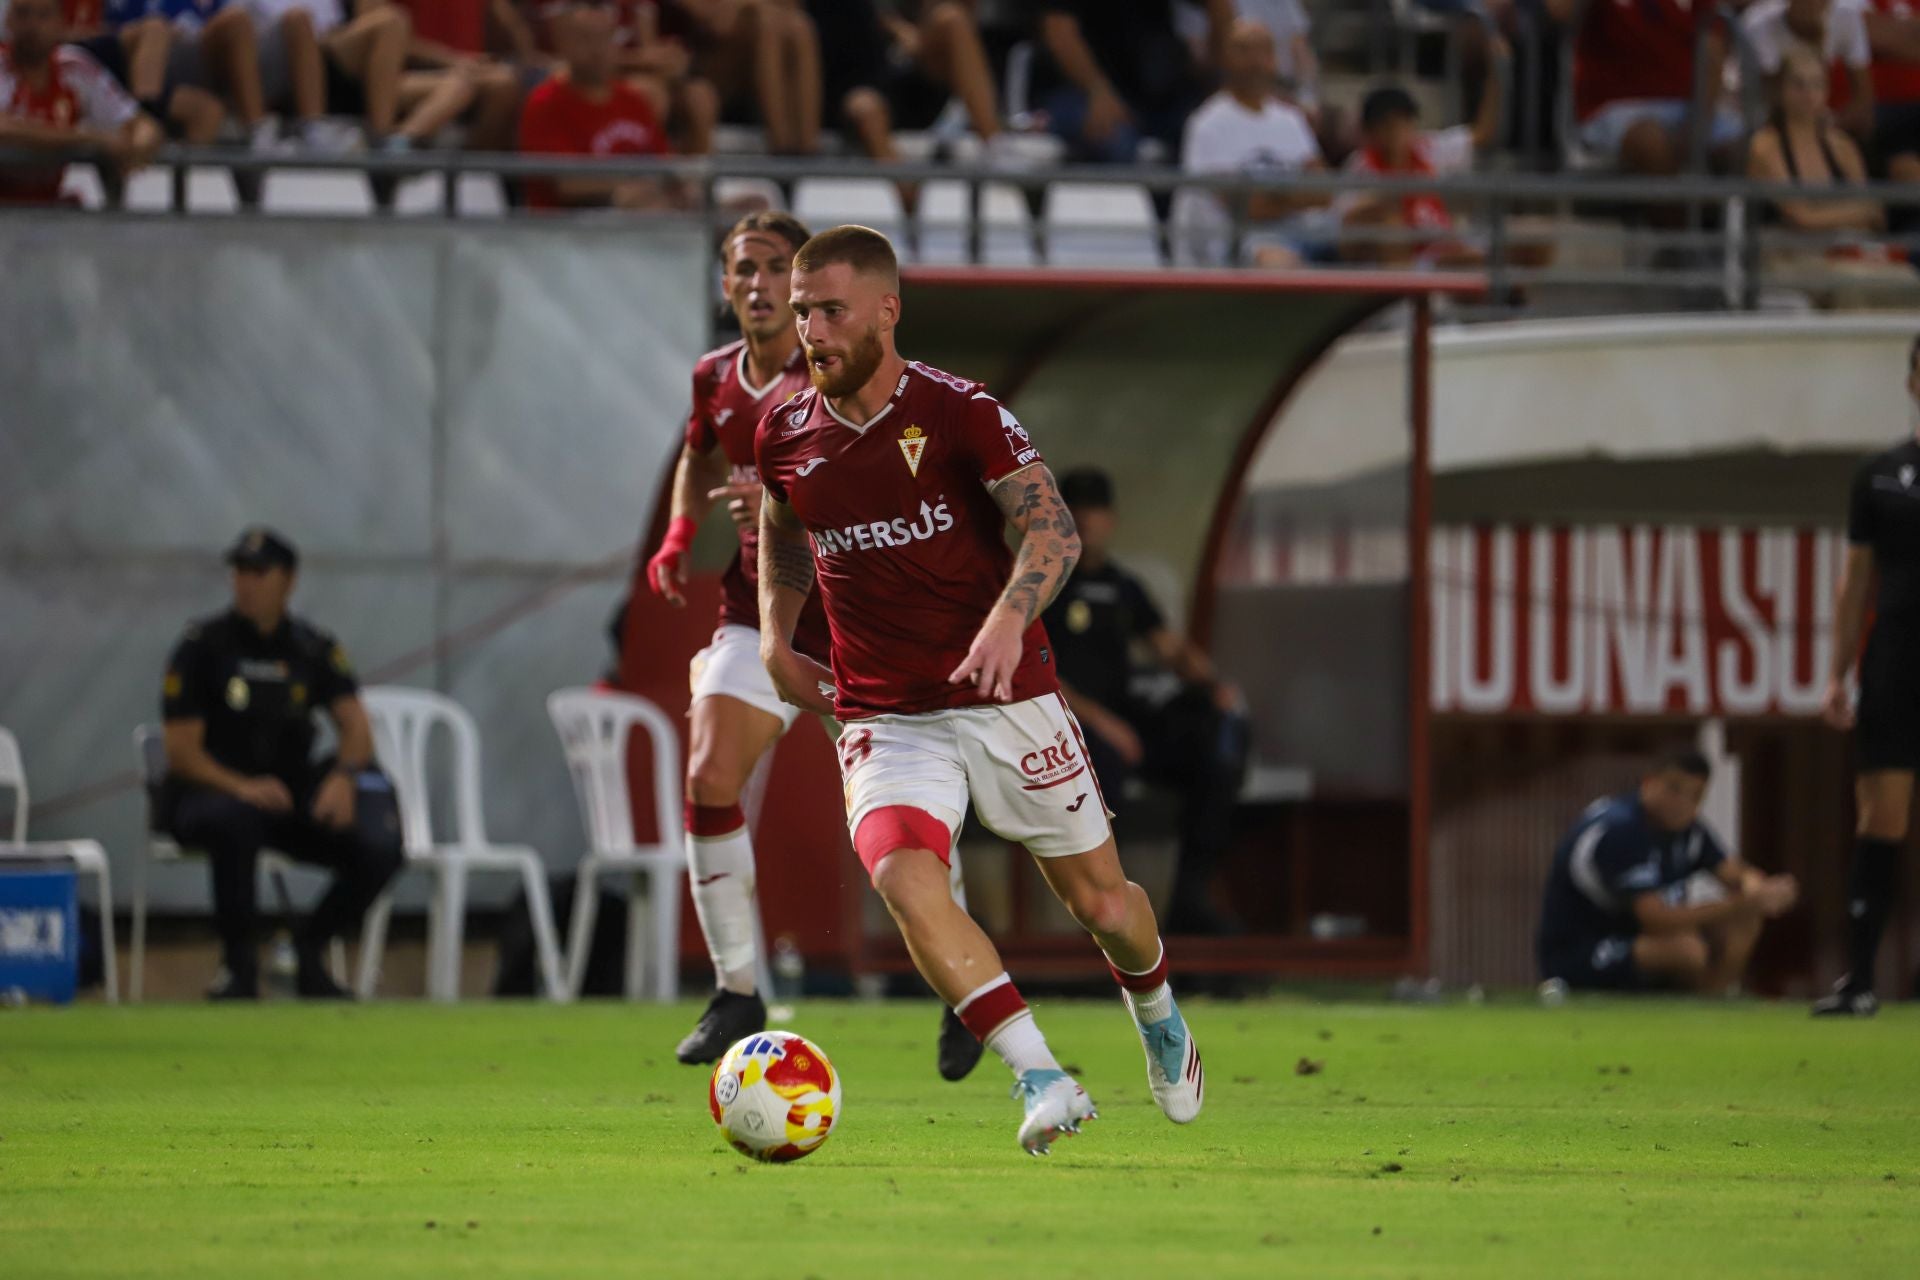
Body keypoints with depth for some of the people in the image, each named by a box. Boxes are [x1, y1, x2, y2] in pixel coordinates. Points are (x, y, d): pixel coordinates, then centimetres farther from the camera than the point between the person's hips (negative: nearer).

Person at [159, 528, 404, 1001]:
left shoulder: (314, 649, 7)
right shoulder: (203, 645, -4)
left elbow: (355, 724, -1)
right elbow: (182, 752, -10)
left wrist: (344, 775, -24)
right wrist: (242, 788, -28)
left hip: (293, 795, 4)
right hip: (208, 794, -4)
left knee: (378, 847, -19)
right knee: (236, 820, -41)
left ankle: (308, 949, 5)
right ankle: (239, 963, -24)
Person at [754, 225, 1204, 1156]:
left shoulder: (957, 412, -10)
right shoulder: (786, 437, 3)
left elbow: (1054, 531, -15)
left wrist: (1009, 619, -33)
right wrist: (775, 636, 12)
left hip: (1006, 701, -2)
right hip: (883, 720, 2)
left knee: (1100, 903, 8)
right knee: (903, 879, -28)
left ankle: (1158, 1017, 44)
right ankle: (1041, 1079, -27)